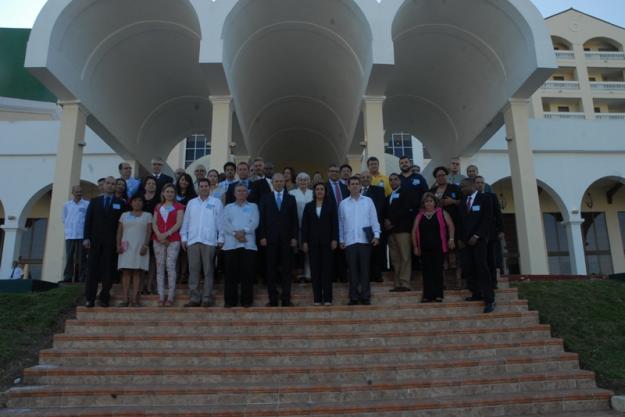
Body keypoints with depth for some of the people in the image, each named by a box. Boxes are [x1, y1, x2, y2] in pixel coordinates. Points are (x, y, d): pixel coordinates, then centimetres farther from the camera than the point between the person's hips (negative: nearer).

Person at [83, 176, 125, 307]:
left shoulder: (120, 203, 7)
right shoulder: (95, 201, 12)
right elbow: (88, 220, 6)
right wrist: (86, 237, -3)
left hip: (111, 241, -1)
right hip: (95, 240, 1)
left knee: (107, 269, 0)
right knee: (92, 269, 1)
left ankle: (104, 298, 4)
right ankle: (90, 298, 4)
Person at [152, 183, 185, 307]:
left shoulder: (178, 206, 7)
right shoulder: (158, 207, 18)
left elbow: (178, 223, -4)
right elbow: (154, 223, 8)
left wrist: (166, 234, -14)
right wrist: (159, 235, -9)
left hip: (173, 240, -4)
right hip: (158, 240, 4)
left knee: (170, 266, -10)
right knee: (159, 267, 1)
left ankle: (171, 296, -8)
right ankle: (161, 296, 2)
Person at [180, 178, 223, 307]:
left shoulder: (216, 202, 6)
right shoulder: (191, 203, 16)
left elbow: (220, 221, 2)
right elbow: (186, 221, 16)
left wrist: (220, 238, -3)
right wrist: (184, 237, 9)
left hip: (209, 241, -3)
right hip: (192, 240, 3)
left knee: (208, 270, 0)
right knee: (193, 270, 3)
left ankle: (207, 298, 4)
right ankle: (194, 298, 8)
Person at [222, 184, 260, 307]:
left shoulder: (253, 206, 15)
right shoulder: (228, 207, 17)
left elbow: (254, 222, -1)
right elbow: (225, 223, 0)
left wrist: (244, 231, -16)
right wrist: (235, 233, -14)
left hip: (248, 244, 0)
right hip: (231, 244, 1)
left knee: (247, 273, -1)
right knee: (231, 273, 1)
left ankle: (247, 300, 5)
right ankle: (230, 300, 7)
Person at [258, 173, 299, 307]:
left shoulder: (291, 199, 10)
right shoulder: (265, 198, 8)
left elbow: (295, 220, 7)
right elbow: (262, 219, 4)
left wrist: (294, 237, -1)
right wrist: (262, 236, -5)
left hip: (286, 239, 1)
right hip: (270, 239, 0)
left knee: (286, 269, 2)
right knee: (271, 270, 2)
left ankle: (286, 299, 6)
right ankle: (273, 299, 8)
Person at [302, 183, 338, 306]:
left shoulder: (331, 205, 6)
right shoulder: (308, 206, 10)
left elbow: (335, 223, 2)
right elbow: (304, 225, 7)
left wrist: (334, 239, -6)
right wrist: (304, 241, 0)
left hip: (327, 241, -1)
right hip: (313, 242, 2)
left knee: (327, 269, 0)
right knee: (315, 269, 2)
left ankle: (327, 298, 5)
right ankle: (317, 298, 8)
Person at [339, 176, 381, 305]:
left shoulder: (368, 201, 5)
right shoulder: (343, 203, 7)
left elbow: (374, 219, 4)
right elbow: (341, 223, 10)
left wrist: (376, 235, -6)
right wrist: (341, 240, 7)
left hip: (365, 240, -1)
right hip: (349, 241, 1)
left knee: (365, 269, 3)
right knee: (352, 269, 5)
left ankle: (365, 296, 10)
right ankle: (354, 297, 12)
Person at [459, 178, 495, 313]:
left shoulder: (484, 199, -1)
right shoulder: (463, 201, 15)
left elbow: (488, 220, -8)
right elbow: (462, 220, 14)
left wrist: (476, 236, -14)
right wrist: (462, 238, 5)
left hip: (479, 239, -5)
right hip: (467, 239, 5)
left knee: (482, 268, -8)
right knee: (468, 268, 0)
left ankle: (489, 299, -3)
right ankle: (477, 294, 11)